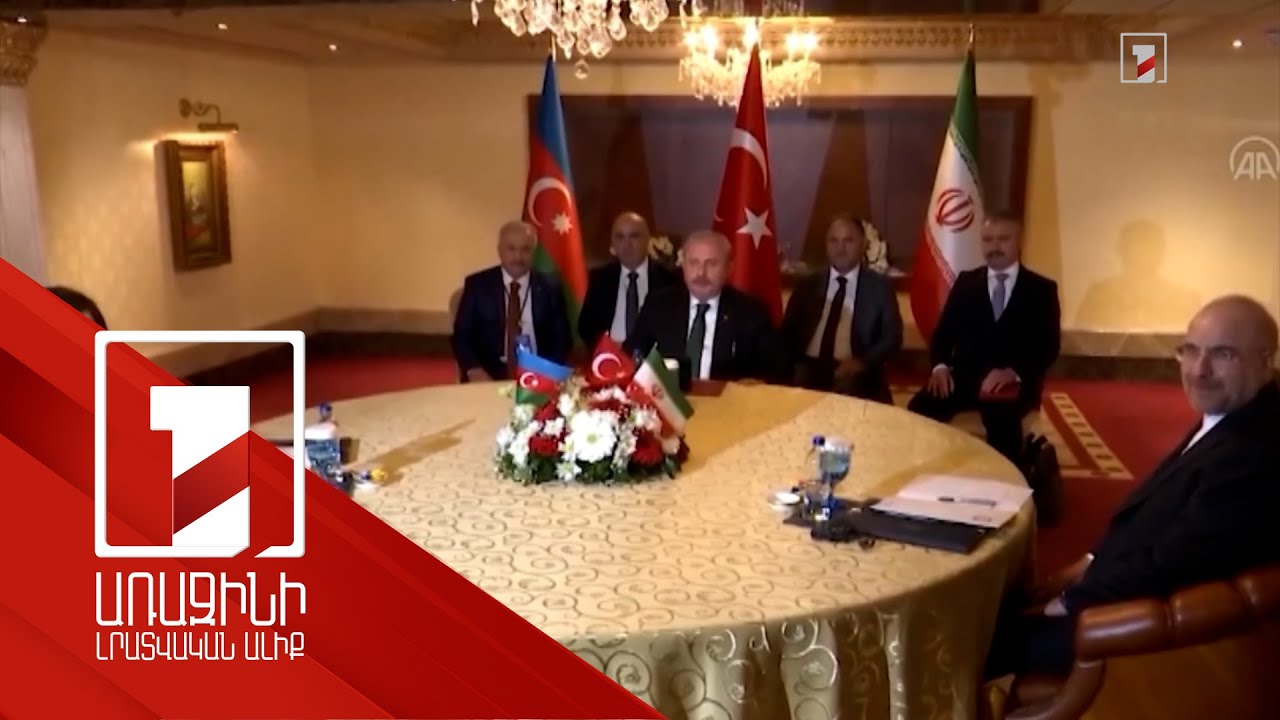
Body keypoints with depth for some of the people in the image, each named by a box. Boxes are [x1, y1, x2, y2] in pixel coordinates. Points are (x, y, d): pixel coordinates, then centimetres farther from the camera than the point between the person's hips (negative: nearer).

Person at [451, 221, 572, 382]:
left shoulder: (550, 287, 6)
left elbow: (562, 338, 7)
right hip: (489, 375, -1)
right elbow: (461, 335, 3)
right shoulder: (478, 284, 4)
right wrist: (475, 370, -15)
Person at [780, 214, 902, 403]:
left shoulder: (880, 287, 10)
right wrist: (792, 365, -7)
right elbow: (788, 332, 14)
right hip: (808, 368, 1)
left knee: (848, 391, -34)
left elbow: (892, 336, 4)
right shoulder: (807, 286, 16)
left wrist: (863, 362, -14)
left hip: (853, 371, -1)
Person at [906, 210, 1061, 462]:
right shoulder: (966, 282, 14)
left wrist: (1012, 372, -19)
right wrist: (940, 366, -11)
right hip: (965, 377, 2)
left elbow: (1049, 347, -1)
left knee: (1002, 418, -36)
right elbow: (944, 331, 11)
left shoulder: (1042, 289, 7)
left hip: (1015, 383, -2)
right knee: (918, 410, -27)